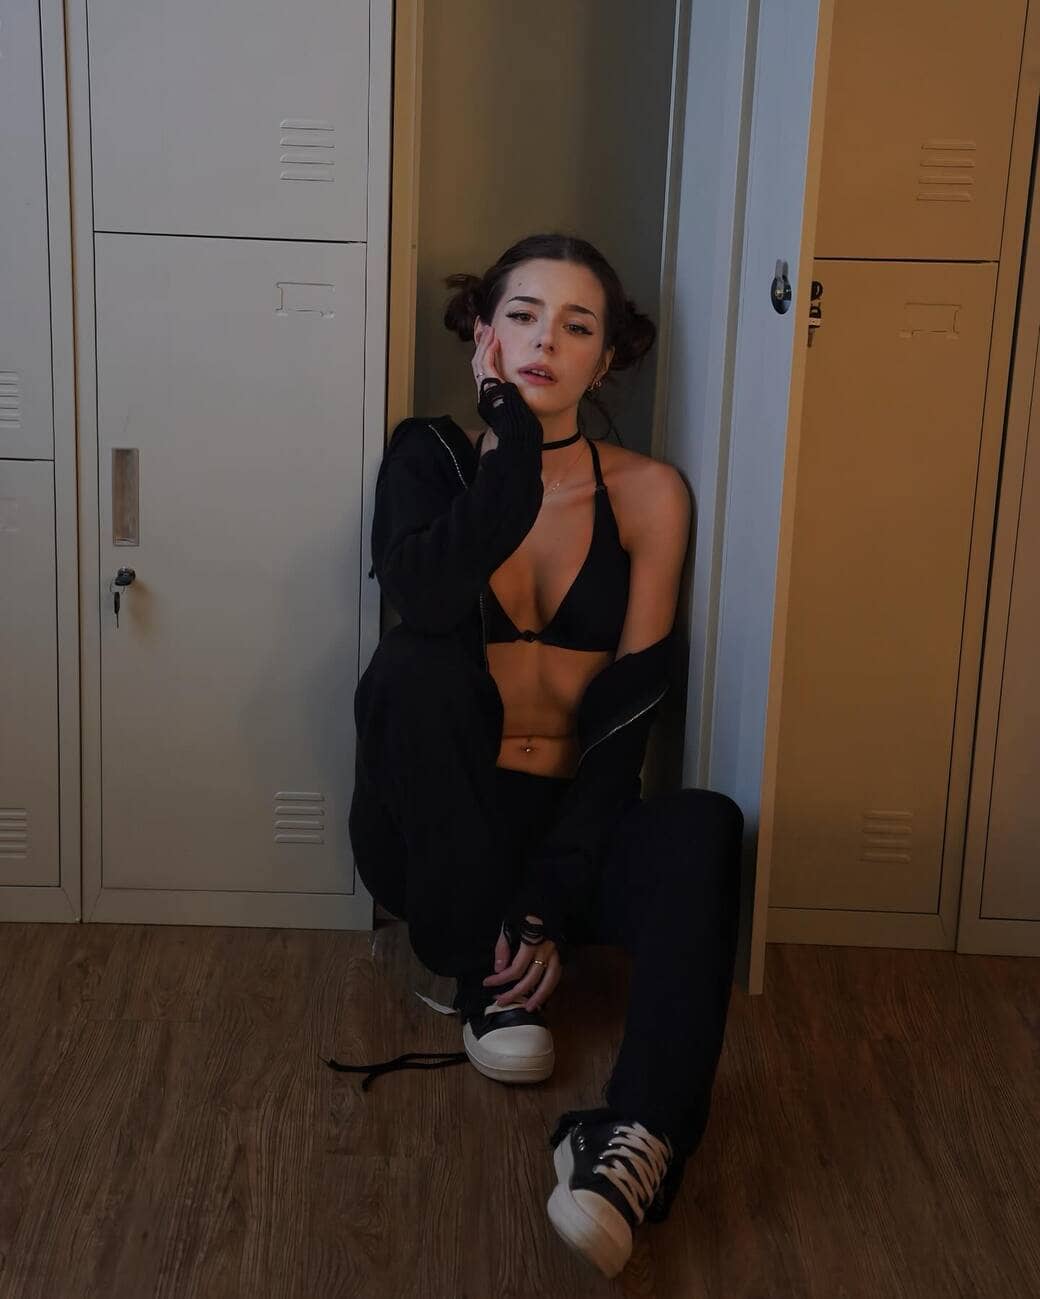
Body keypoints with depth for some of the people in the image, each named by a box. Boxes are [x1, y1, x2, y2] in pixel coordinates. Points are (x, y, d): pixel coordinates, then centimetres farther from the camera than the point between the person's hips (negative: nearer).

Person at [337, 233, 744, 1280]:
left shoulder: (647, 493, 0)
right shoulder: (430, 456, 0)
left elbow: (625, 714, -8)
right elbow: (428, 598, -25)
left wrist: (549, 903, -17)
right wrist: (515, 433, -20)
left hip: (576, 816, 0)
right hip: (439, 829, 0)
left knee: (704, 828, -31)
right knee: (414, 665, -29)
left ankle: (637, 1144, -49)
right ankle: (487, 978, -18)